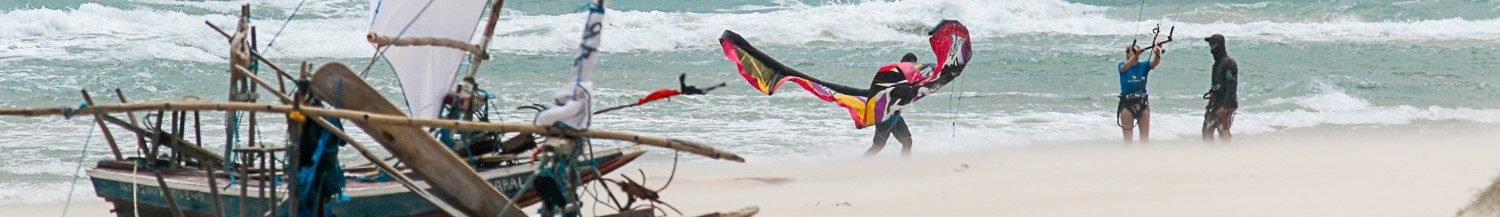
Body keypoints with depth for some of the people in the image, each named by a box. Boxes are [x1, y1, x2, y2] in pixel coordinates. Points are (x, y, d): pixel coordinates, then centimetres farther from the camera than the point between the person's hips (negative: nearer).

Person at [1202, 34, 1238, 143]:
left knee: (1223, 133, -12)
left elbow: (1231, 86, -19)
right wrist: (1209, 105, 21)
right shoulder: (1217, 63, 17)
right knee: (1207, 130, 7)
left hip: (1226, 104, -10)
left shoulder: (1229, 62, -12)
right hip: (1216, 103, 10)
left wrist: (1225, 107, -24)